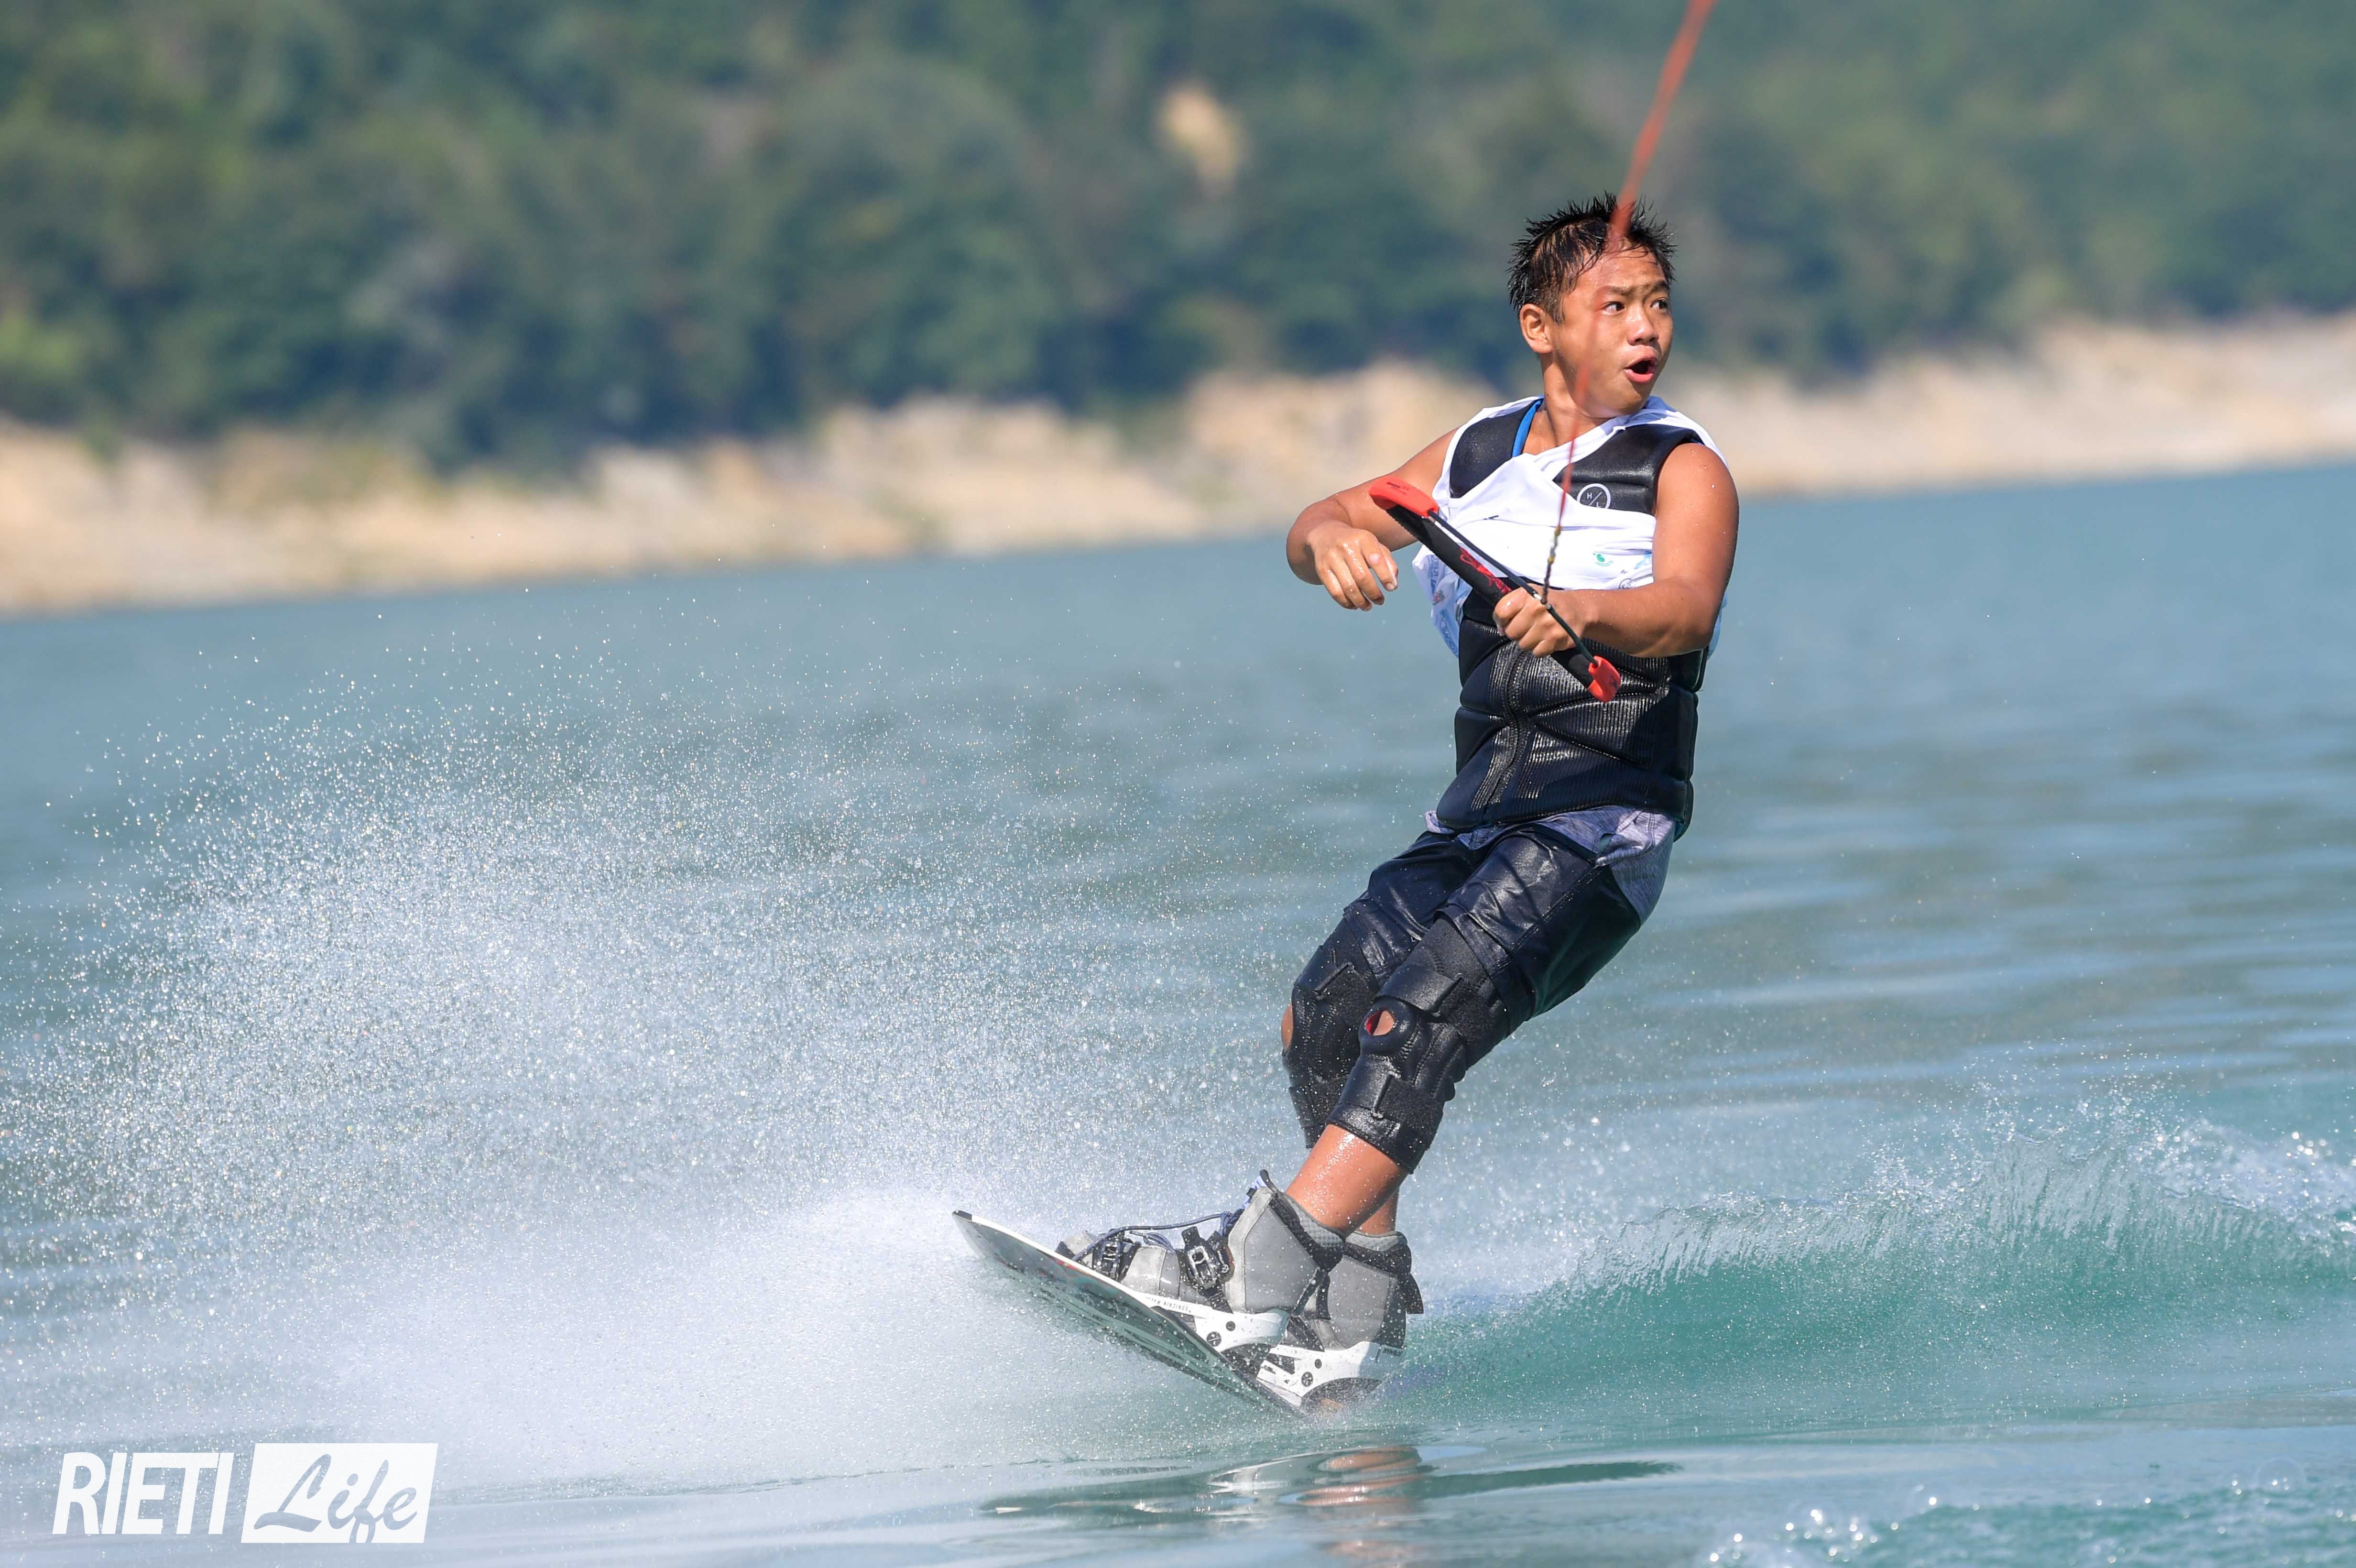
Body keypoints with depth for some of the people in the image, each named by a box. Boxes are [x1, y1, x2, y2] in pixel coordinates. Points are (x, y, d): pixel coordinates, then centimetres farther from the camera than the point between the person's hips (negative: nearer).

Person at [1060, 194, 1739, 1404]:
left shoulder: (1682, 471, -2)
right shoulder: (1481, 451, 16)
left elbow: (1685, 611, -21)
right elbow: (1315, 533, 11)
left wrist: (1579, 613, -44)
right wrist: (1337, 535, -15)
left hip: (1607, 817, -7)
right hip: (1476, 809, 7)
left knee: (1421, 1023, -23)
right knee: (1326, 1019, -4)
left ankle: (1257, 1273, -32)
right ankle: (1362, 1311, 5)